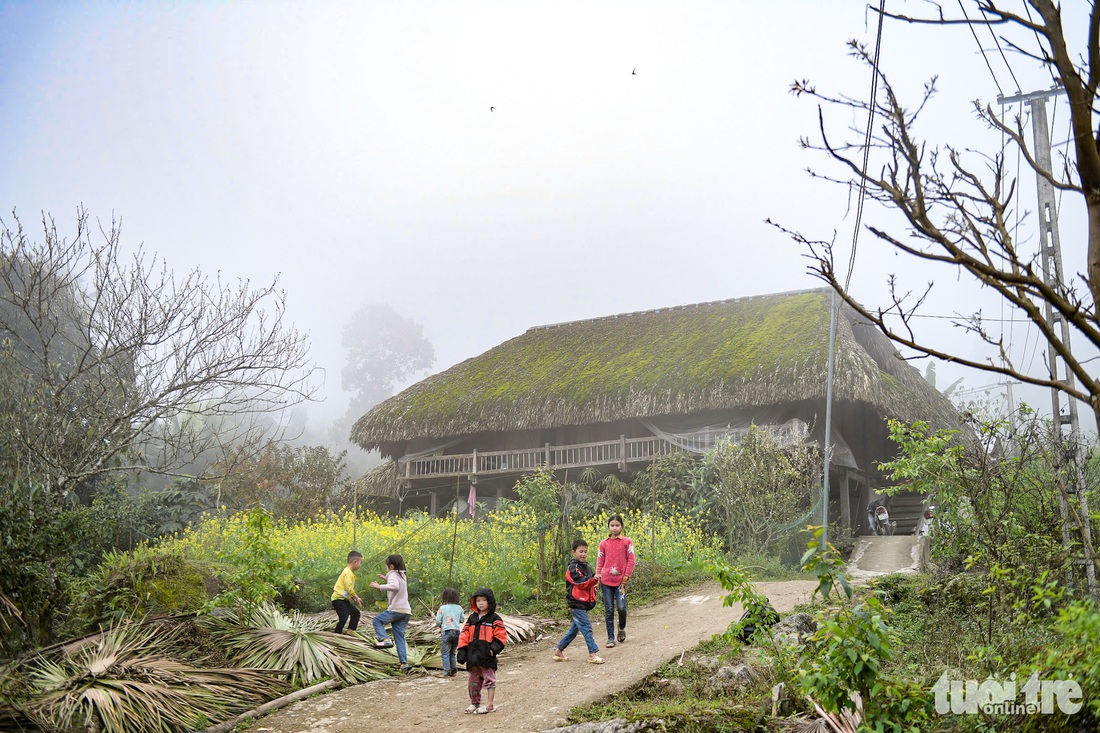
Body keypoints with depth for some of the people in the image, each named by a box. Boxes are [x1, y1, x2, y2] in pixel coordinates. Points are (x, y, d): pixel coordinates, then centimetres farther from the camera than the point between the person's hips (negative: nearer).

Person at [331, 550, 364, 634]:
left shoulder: (349, 572, 16)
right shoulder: (348, 573, -17)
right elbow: (348, 588, -24)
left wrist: (355, 598, 10)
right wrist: (356, 598, -13)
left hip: (344, 599, 11)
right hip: (338, 599, -11)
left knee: (355, 612, 14)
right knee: (343, 618, -16)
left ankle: (349, 632, 15)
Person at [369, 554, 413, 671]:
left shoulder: (393, 574, -5)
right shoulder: (402, 575, 22)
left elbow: (395, 587, -26)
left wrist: (379, 586, -23)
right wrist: (386, 579, 32)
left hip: (396, 609, -8)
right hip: (406, 611, 8)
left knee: (377, 620, 10)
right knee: (400, 637, 10)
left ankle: (384, 639, -9)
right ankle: (404, 663, 2)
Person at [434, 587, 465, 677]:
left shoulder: (442, 608, -5)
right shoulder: (459, 608, 5)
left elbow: (438, 621, -5)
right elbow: (462, 619, 13)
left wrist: (440, 625, 16)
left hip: (447, 632, -4)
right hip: (457, 631, 4)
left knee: (445, 653, 3)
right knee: (452, 653, 17)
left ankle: (446, 671, -4)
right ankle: (454, 670, 13)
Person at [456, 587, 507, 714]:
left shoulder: (494, 619, -3)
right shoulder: (471, 618, 11)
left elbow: (501, 636, -7)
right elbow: (465, 635, 10)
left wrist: (494, 648, -18)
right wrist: (462, 650, 2)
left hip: (487, 655, -5)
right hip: (473, 655, 5)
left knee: (489, 679, -1)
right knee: (474, 681, 14)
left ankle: (489, 705, 5)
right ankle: (474, 703, 26)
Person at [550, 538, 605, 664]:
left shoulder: (586, 567, 16)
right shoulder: (573, 567, -12)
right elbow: (580, 582, -24)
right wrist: (593, 579, -36)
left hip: (584, 603, 9)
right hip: (576, 602, -9)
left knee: (574, 629, 15)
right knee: (586, 627, -11)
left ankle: (558, 650, 25)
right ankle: (593, 653, -9)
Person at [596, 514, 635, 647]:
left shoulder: (627, 542, 1)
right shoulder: (604, 544, 6)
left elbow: (631, 561, 0)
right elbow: (600, 561, 8)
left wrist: (626, 577, -7)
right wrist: (597, 577, -2)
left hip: (620, 581, -2)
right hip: (606, 581, 2)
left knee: (621, 607, -12)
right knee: (609, 610, 3)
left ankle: (622, 628, 19)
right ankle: (610, 638, 11)